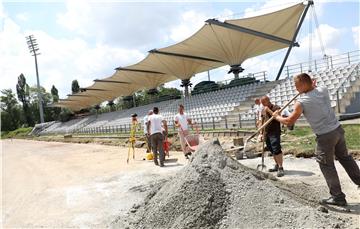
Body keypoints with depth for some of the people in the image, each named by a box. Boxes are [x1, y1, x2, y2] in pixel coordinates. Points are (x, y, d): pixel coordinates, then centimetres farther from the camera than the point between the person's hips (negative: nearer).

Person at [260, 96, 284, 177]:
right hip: (266, 133, 7)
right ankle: (276, 165, 21)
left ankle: (280, 168, -11)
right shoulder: (263, 110, 15)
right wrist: (261, 133, 12)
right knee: (272, 150, 10)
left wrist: (269, 110, -18)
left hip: (274, 133, -6)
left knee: (276, 149, -13)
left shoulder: (276, 107, -3)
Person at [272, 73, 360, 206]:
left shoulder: (301, 103, -17)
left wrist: (277, 117, 6)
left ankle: (337, 197, 13)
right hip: (338, 129, 7)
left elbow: (289, 121, -9)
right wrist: (314, 86, 20)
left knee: (326, 165, 6)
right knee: (345, 157, 24)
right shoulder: (323, 90, -1)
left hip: (325, 136, -6)